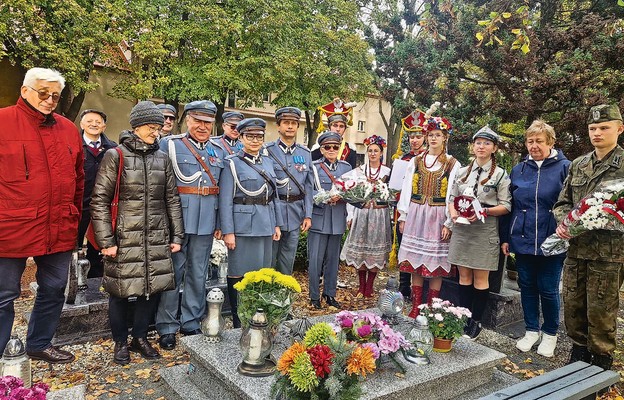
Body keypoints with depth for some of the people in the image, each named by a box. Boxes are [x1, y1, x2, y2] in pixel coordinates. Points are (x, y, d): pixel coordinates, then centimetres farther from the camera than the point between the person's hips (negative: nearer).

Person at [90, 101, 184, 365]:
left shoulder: (162, 158, 8)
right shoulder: (115, 156, -4)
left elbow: (172, 199, 10)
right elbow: (99, 200, -6)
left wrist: (177, 236, 7)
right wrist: (106, 241, -10)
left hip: (157, 238, 4)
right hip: (125, 237, -3)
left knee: (153, 288, 8)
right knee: (120, 290, 6)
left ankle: (140, 338, 28)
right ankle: (121, 342, 27)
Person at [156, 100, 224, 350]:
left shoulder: (219, 151, 12)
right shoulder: (169, 145, -1)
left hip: (206, 223, 4)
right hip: (176, 219, -4)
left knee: (198, 275, 12)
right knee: (173, 273, 5)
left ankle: (191, 323, 26)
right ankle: (167, 327, 18)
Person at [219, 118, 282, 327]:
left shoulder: (268, 161, 12)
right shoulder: (232, 163, -4)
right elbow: (225, 200, -9)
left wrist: (277, 224, 11)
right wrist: (228, 232, -13)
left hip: (266, 225, 6)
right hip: (243, 225, -5)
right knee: (239, 273, 3)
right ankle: (238, 321, 17)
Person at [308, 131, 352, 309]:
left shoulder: (346, 167, 9)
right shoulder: (314, 167, -3)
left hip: (338, 219, 4)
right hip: (319, 219, -4)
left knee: (333, 258, 13)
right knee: (315, 259, 0)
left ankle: (330, 294, 25)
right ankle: (314, 296, 14)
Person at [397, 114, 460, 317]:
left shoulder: (453, 164, 1)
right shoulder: (416, 161, 9)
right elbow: (406, 190, 9)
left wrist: (449, 223, -10)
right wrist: (403, 216, 4)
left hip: (438, 218, -2)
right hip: (416, 215, 3)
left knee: (436, 263, 2)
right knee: (415, 262, 6)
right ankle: (415, 307, 16)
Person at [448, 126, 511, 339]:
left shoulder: (500, 175, -1)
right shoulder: (462, 172, 10)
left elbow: (506, 206, -4)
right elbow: (452, 198, 12)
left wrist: (484, 211, -19)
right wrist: (453, 214, -7)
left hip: (485, 231, -3)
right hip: (461, 229, 4)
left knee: (480, 278, 4)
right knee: (464, 276, 10)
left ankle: (476, 321, 16)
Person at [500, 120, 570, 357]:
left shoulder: (564, 168, -3)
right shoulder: (519, 170, 8)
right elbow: (509, 205, 10)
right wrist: (505, 237, 8)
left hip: (551, 242, -3)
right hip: (522, 240, 4)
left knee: (548, 289, 6)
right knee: (527, 286, 12)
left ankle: (550, 334, 26)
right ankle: (532, 330, 28)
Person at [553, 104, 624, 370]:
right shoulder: (578, 165, 12)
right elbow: (563, 201, 16)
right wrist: (563, 222, -2)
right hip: (576, 247, 5)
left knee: (601, 309, 5)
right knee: (572, 304, 13)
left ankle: (602, 360, 24)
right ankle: (579, 350, 33)